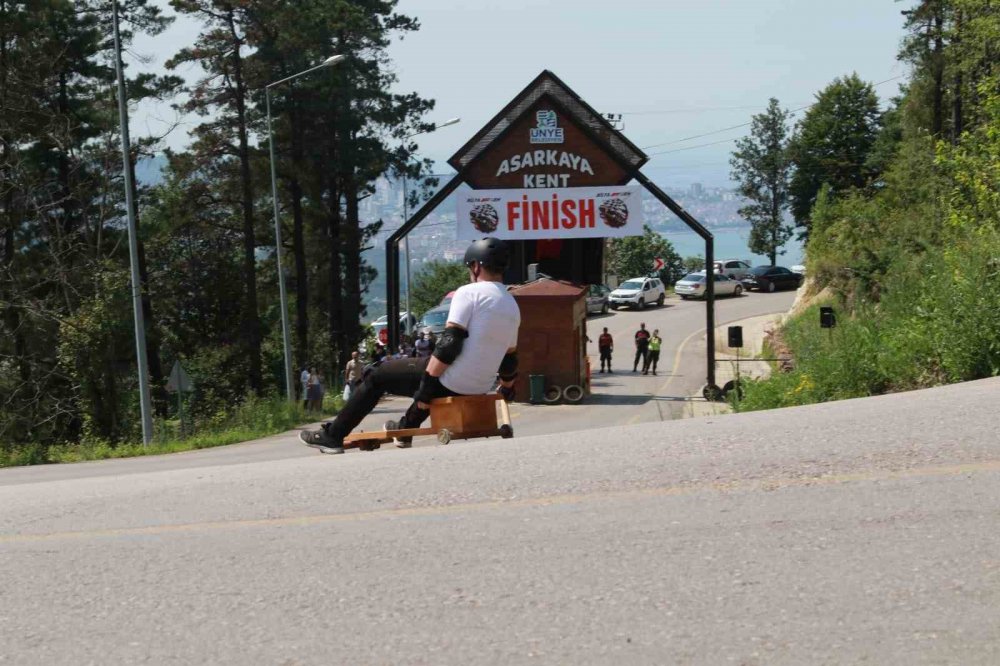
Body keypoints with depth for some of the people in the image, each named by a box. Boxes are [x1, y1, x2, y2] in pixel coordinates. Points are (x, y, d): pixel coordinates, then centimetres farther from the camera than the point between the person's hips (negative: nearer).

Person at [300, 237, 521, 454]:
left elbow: (449, 343, -20)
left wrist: (426, 385, -18)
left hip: (451, 383, -7)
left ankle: (332, 436, 15)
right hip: (480, 388, 7)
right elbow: (509, 358, 20)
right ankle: (405, 429, 51)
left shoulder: (470, 293, -12)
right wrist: (507, 389, 38)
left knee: (378, 376, 10)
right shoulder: (512, 306, 11)